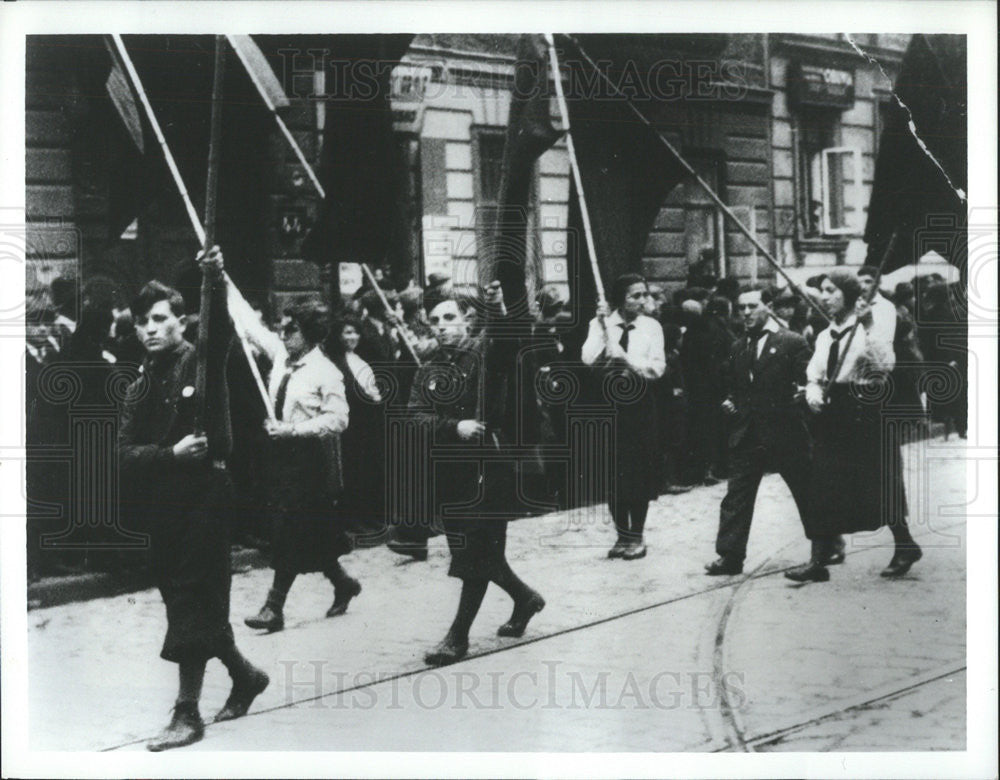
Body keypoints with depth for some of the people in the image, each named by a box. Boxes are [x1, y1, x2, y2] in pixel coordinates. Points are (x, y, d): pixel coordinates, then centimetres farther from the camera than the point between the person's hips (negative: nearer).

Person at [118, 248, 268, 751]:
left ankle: (187, 713, -3)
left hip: (205, 497, -6)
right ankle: (244, 675, 34)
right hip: (161, 506, 6)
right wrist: (171, 453, -16)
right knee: (187, 603, 13)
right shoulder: (139, 390, 12)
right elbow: (126, 454, 2)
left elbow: (221, 328, -24)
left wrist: (215, 281, -42)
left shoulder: (204, 362, -2)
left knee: (193, 605, -7)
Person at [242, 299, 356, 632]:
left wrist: (292, 429, -21)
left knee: (291, 533, -6)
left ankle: (274, 607, -3)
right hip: (283, 452, 7)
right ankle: (342, 583, 31)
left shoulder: (325, 372, -13)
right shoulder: (280, 354, 6)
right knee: (307, 535, 12)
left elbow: (337, 419, -18)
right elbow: (252, 328, 14)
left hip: (308, 457, -7)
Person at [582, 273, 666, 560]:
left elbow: (657, 368, -10)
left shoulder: (651, 327, 0)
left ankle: (636, 536, 12)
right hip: (609, 399, 1)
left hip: (639, 400, -1)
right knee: (613, 472, 4)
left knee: (639, 470, 1)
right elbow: (588, 359, -15)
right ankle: (622, 535, 16)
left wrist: (624, 357, -20)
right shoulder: (601, 323, 0)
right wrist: (603, 327, -21)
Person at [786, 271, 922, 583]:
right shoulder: (824, 337, 13)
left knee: (877, 486, 3)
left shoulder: (869, 330, -7)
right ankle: (818, 561, 0)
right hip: (832, 416, 6)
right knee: (823, 489, 0)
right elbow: (814, 375, 11)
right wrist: (813, 392, -10)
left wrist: (869, 326, -25)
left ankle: (906, 545, 22)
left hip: (865, 414, -6)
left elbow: (885, 365, -22)